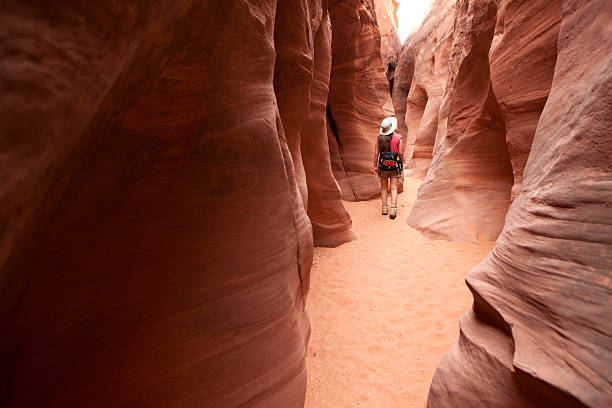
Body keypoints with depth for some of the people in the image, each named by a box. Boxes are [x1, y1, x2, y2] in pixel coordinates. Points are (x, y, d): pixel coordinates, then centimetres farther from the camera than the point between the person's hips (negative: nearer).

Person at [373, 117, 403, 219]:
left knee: (384, 188, 14)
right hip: (395, 165, -1)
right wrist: (401, 165, 9)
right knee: (394, 189, 2)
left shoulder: (379, 138, -3)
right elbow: (400, 153, -4)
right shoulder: (398, 137, -6)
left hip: (383, 165, 1)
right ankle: (393, 210, -5)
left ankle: (384, 208, 16)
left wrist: (375, 166, 7)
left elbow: (376, 153, -2)